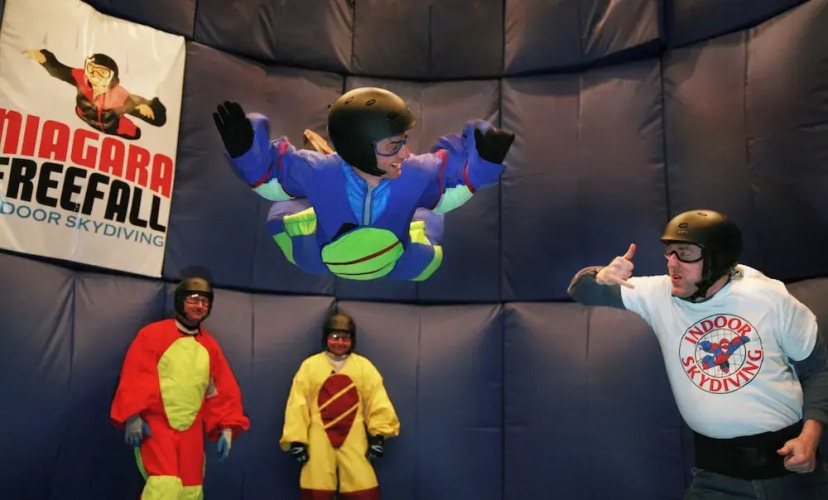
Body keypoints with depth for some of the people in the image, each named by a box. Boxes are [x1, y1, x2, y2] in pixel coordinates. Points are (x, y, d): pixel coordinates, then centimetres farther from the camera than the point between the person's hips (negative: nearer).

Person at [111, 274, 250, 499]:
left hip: (192, 431, 5)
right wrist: (133, 417, -15)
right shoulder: (153, 334, -3)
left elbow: (223, 390, 10)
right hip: (156, 426, -5)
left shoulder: (210, 346, 10)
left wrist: (227, 427, 2)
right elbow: (135, 377, -7)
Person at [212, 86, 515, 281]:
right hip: (322, 262, -1)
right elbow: (270, 179, -18)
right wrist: (245, 149, -36)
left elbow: (452, 189, -11)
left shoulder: (418, 174, -32)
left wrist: (483, 161, -26)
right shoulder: (316, 172, -36)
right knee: (282, 210, 4)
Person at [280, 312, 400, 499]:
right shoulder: (310, 365, 0)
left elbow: (377, 401, 3)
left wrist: (378, 435, -4)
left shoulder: (364, 366, 4)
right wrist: (296, 439, -4)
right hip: (319, 439, 0)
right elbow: (297, 404, -1)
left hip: (354, 440, 1)